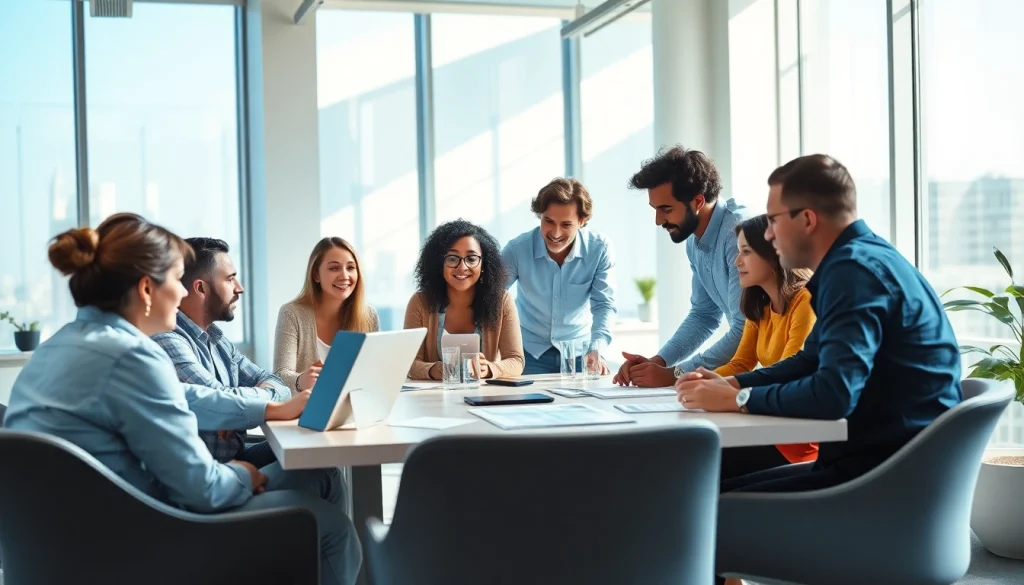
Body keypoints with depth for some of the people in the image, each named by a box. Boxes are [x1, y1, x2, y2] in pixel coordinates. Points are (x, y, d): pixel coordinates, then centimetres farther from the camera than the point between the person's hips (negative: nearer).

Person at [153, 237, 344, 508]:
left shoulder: (215, 338, 12)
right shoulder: (167, 341, -20)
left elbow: (272, 382, 11)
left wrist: (241, 405, -13)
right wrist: (272, 395, -7)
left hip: (234, 455, 10)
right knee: (320, 474, -16)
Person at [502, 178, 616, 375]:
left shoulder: (600, 249, -15)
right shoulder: (517, 250, -17)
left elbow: (604, 305, -15)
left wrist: (596, 351, -32)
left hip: (579, 349, 1)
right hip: (530, 351, 0)